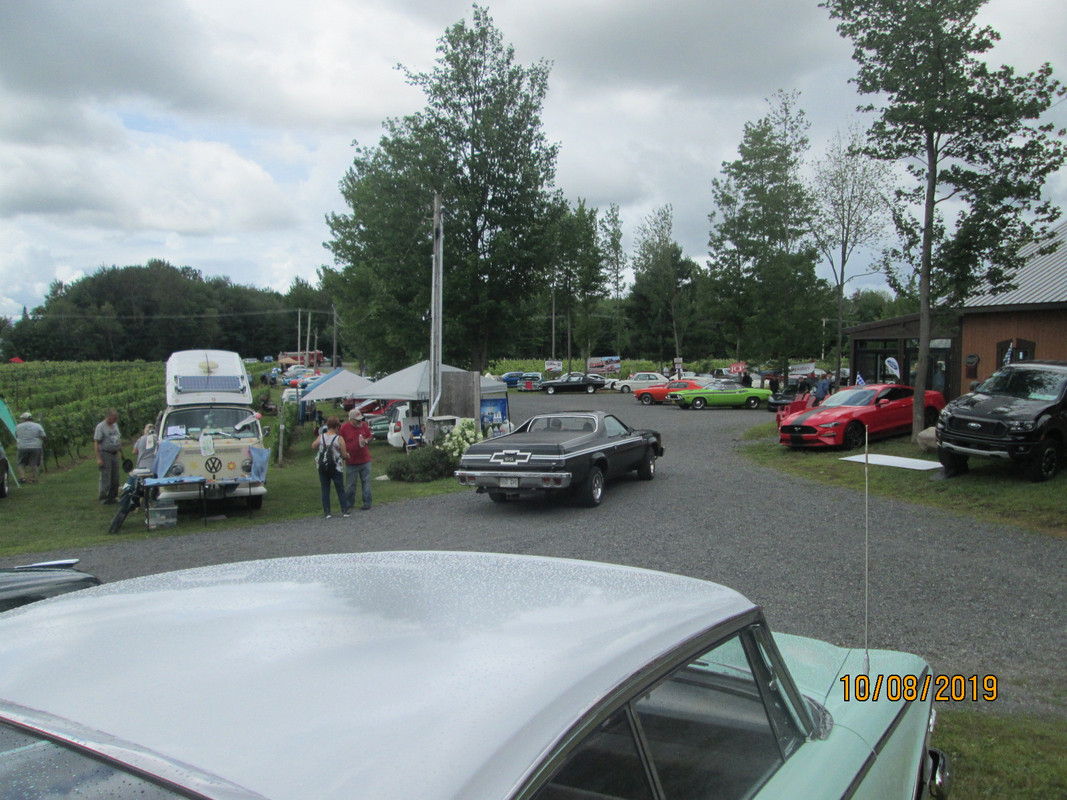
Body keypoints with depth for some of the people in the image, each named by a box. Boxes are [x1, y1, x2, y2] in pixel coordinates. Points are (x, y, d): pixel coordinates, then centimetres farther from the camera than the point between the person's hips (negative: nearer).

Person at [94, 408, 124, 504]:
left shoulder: (115, 425, 12)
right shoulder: (100, 426, -10)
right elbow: (96, 443, -14)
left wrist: (121, 453, 21)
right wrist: (98, 458, -19)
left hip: (115, 454, 7)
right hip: (105, 454, -7)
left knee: (115, 478, 10)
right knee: (105, 478, -4)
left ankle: (112, 497, 20)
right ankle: (104, 499, 4)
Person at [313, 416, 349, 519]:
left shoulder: (321, 437, -3)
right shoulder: (339, 439, -13)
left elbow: (313, 446, 10)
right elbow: (344, 455, -12)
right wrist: (347, 456, 9)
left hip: (322, 467, 3)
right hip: (335, 468, -3)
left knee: (325, 490, 10)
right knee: (340, 490, 10)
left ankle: (327, 512, 7)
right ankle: (344, 510, 10)